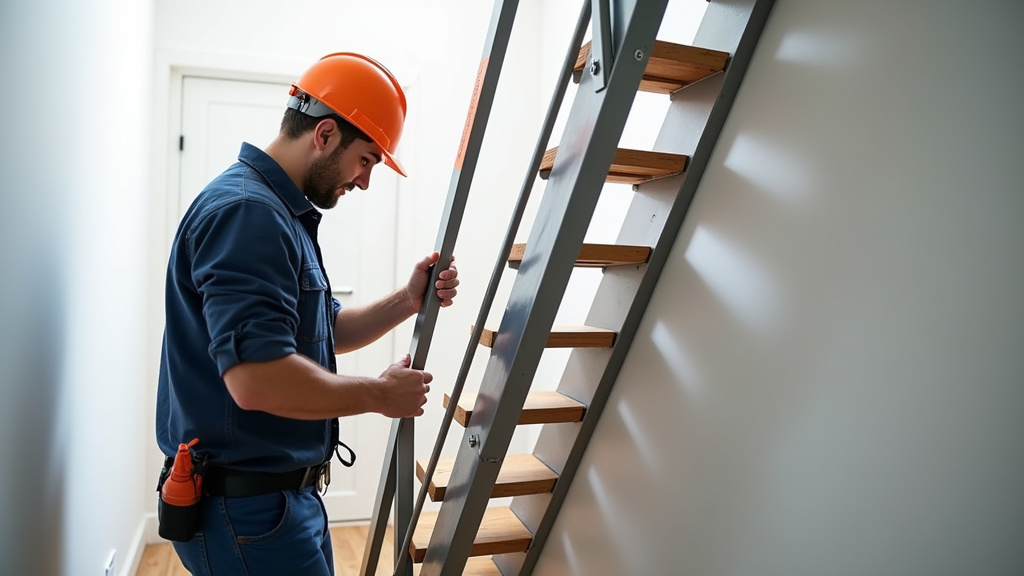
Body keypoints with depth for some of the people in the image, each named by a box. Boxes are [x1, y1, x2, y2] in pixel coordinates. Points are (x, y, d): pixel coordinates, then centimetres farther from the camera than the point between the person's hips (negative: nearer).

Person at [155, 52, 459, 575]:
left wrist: (407, 301, 1)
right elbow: (257, 378, -32)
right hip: (247, 508, -10)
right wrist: (379, 394, -18)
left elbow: (326, 333, 17)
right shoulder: (246, 211, -22)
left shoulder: (281, 212, 12)